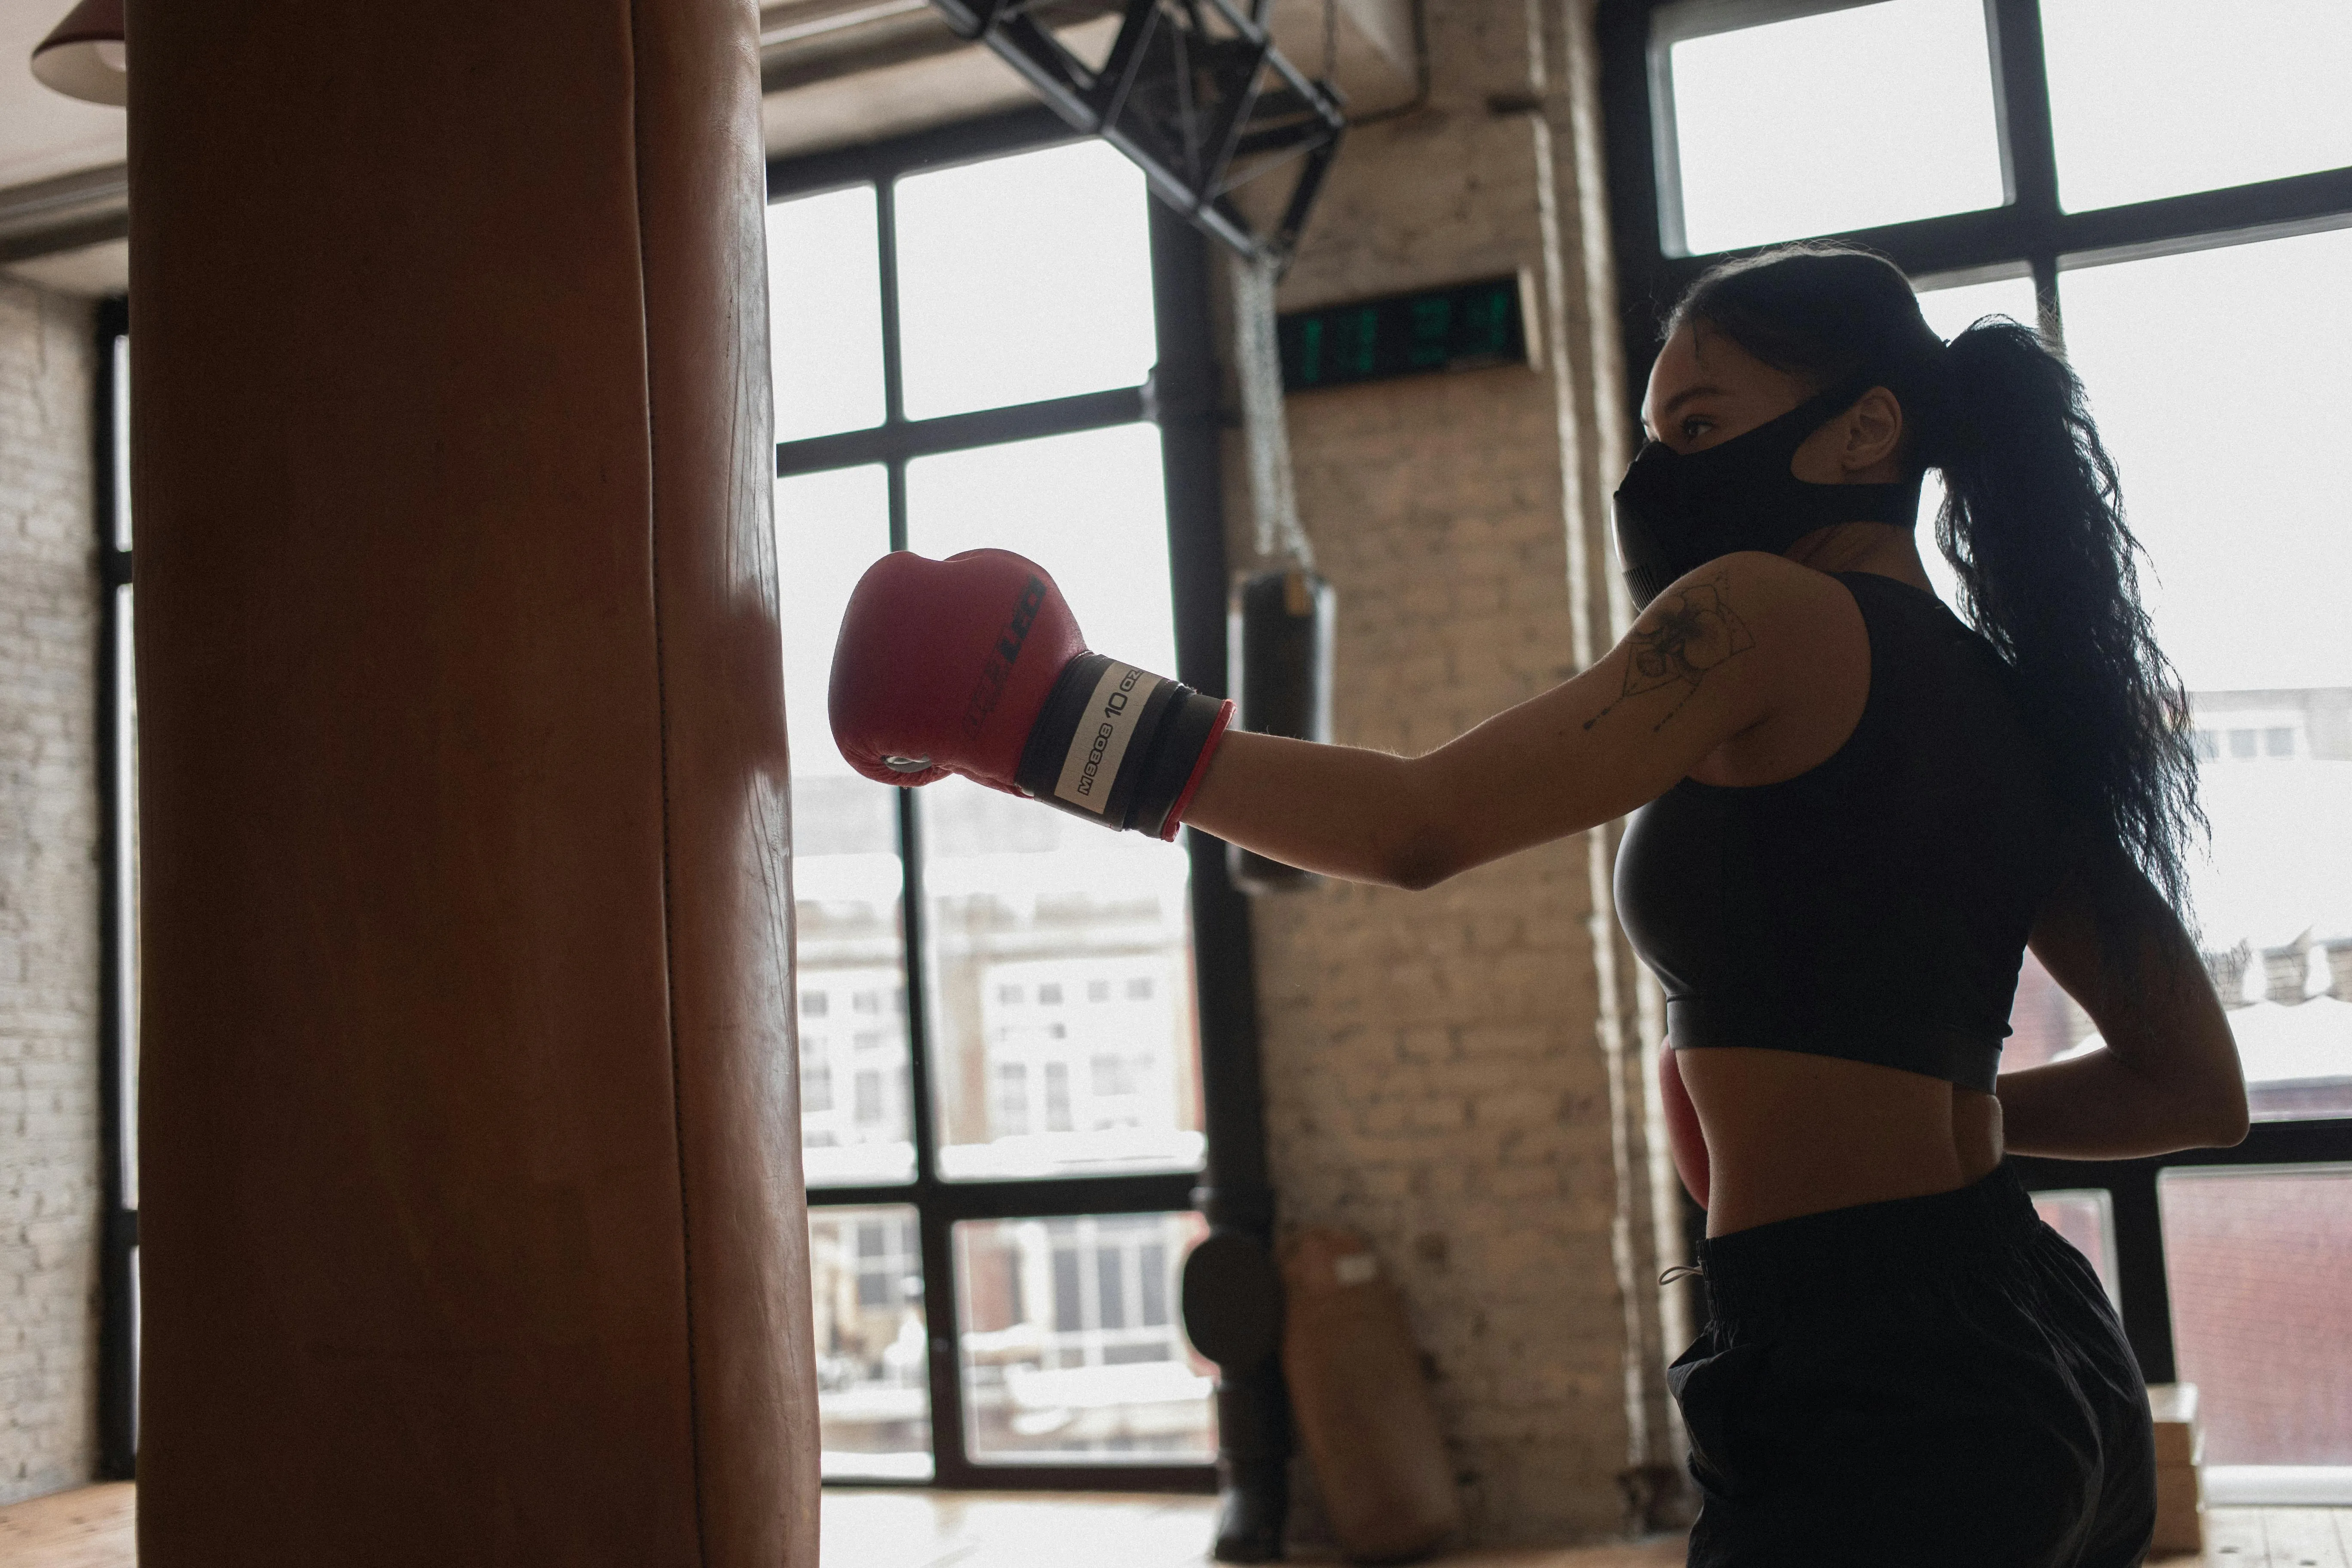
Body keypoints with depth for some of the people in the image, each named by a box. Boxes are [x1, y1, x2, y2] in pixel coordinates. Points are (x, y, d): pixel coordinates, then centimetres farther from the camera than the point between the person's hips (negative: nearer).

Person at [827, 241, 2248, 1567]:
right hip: (2051, 1371, 10)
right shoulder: (2016, 711, 13)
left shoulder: (1776, 610, -10)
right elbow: (2199, 1090, 15)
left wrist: (1062, 717, -14)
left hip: (1872, 1392, -9)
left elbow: (1419, 826, -18)